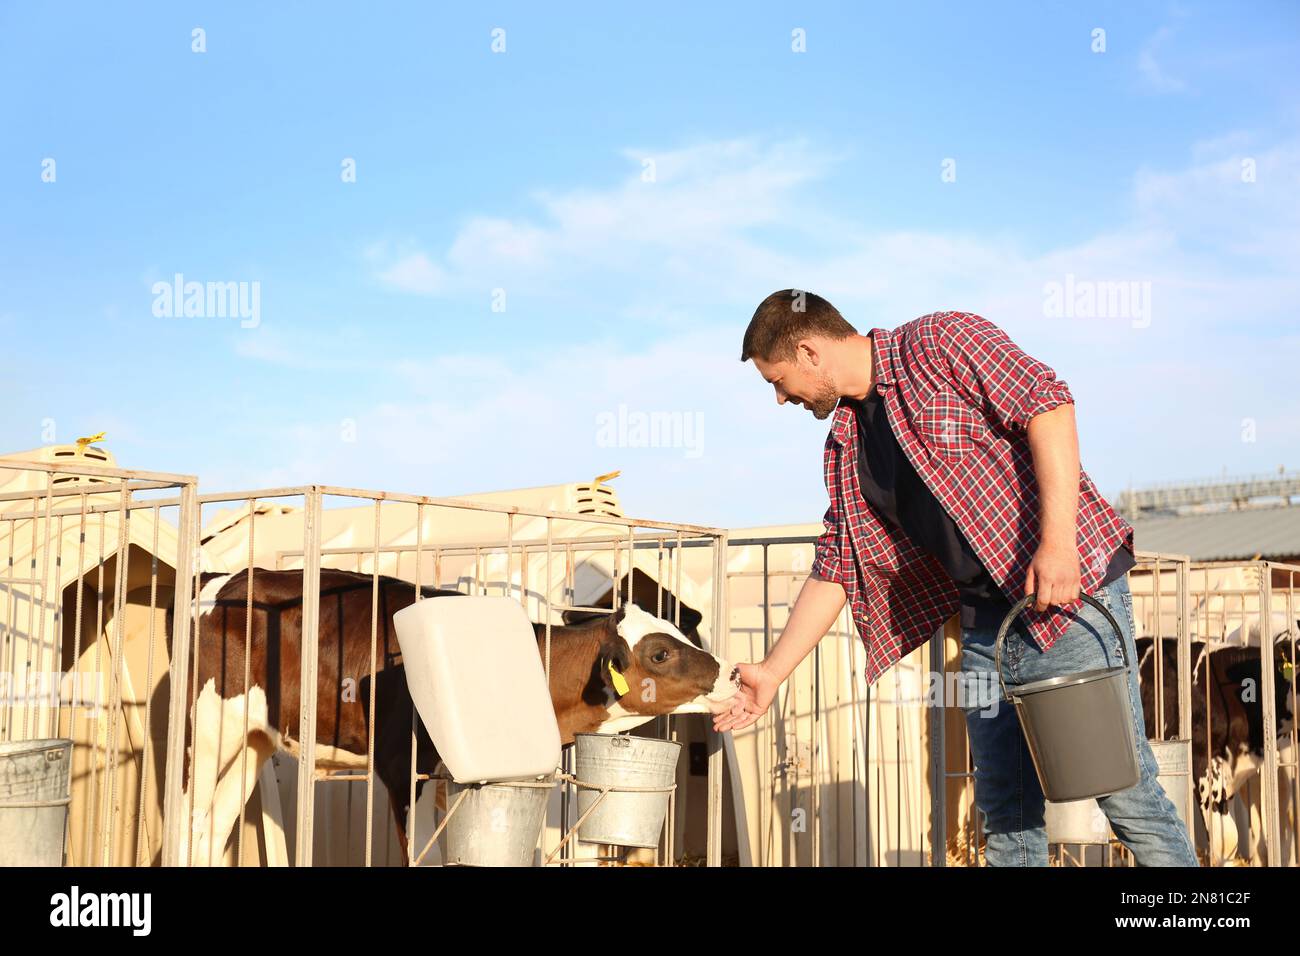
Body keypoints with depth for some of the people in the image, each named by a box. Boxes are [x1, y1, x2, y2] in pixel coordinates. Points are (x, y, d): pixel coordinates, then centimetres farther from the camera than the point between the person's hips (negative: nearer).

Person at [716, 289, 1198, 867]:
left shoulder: (938, 342, -6)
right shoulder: (845, 445, 16)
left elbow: (1046, 403, -16)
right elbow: (834, 569, 19)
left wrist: (1058, 540, -25)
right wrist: (771, 672, 14)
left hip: (1070, 588, -7)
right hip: (984, 621, 8)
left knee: (1124, 792, -6)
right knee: (1005, 811, 7)